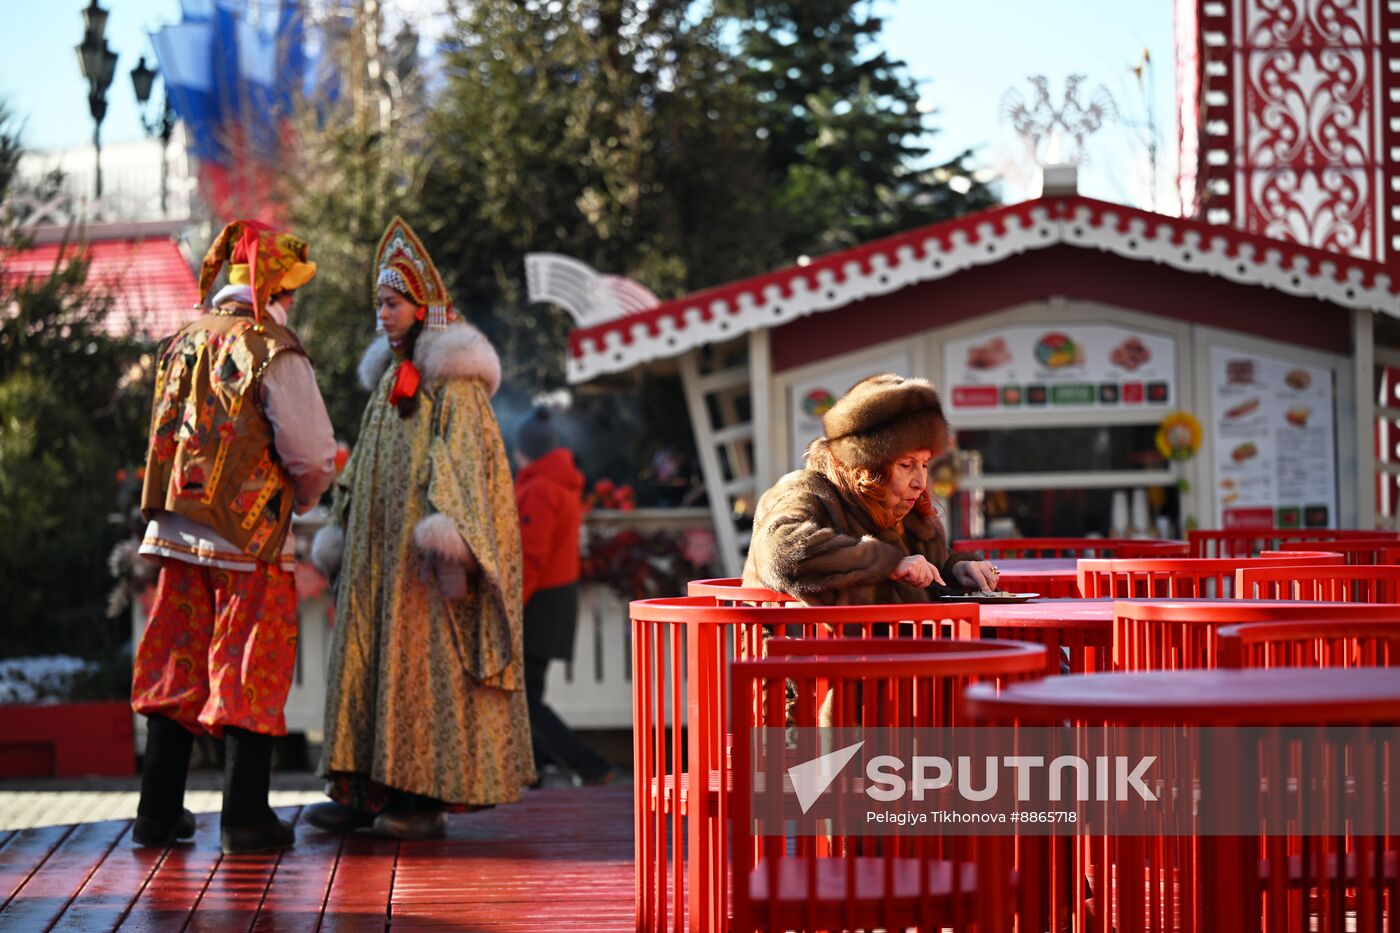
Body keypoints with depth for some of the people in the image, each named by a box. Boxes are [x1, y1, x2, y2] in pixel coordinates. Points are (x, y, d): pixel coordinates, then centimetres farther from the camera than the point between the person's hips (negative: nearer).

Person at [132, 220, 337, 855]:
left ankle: (158, 813, 16)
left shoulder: (183, 342, 9)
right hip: (251, 535, -6)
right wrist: (306, 494, 9)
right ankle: (245, 819, 4)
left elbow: (167, 434, 15)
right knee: (250, 673, 2)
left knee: (177, 666, 12)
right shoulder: (273, 351, -12)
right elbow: (310, 450, -12)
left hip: (179, 530, 6)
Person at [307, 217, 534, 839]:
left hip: (423, 546, -8)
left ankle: (429, 795, -7)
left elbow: (460, 450, -16)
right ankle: (369, 790, 5)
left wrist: (443, 521, -28)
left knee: (427, 658, -9)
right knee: (368, 657, 4)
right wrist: (341, 525, 20)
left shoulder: (452, 377, -6)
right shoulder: (390, 374, 20)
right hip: (378, 544, 8)